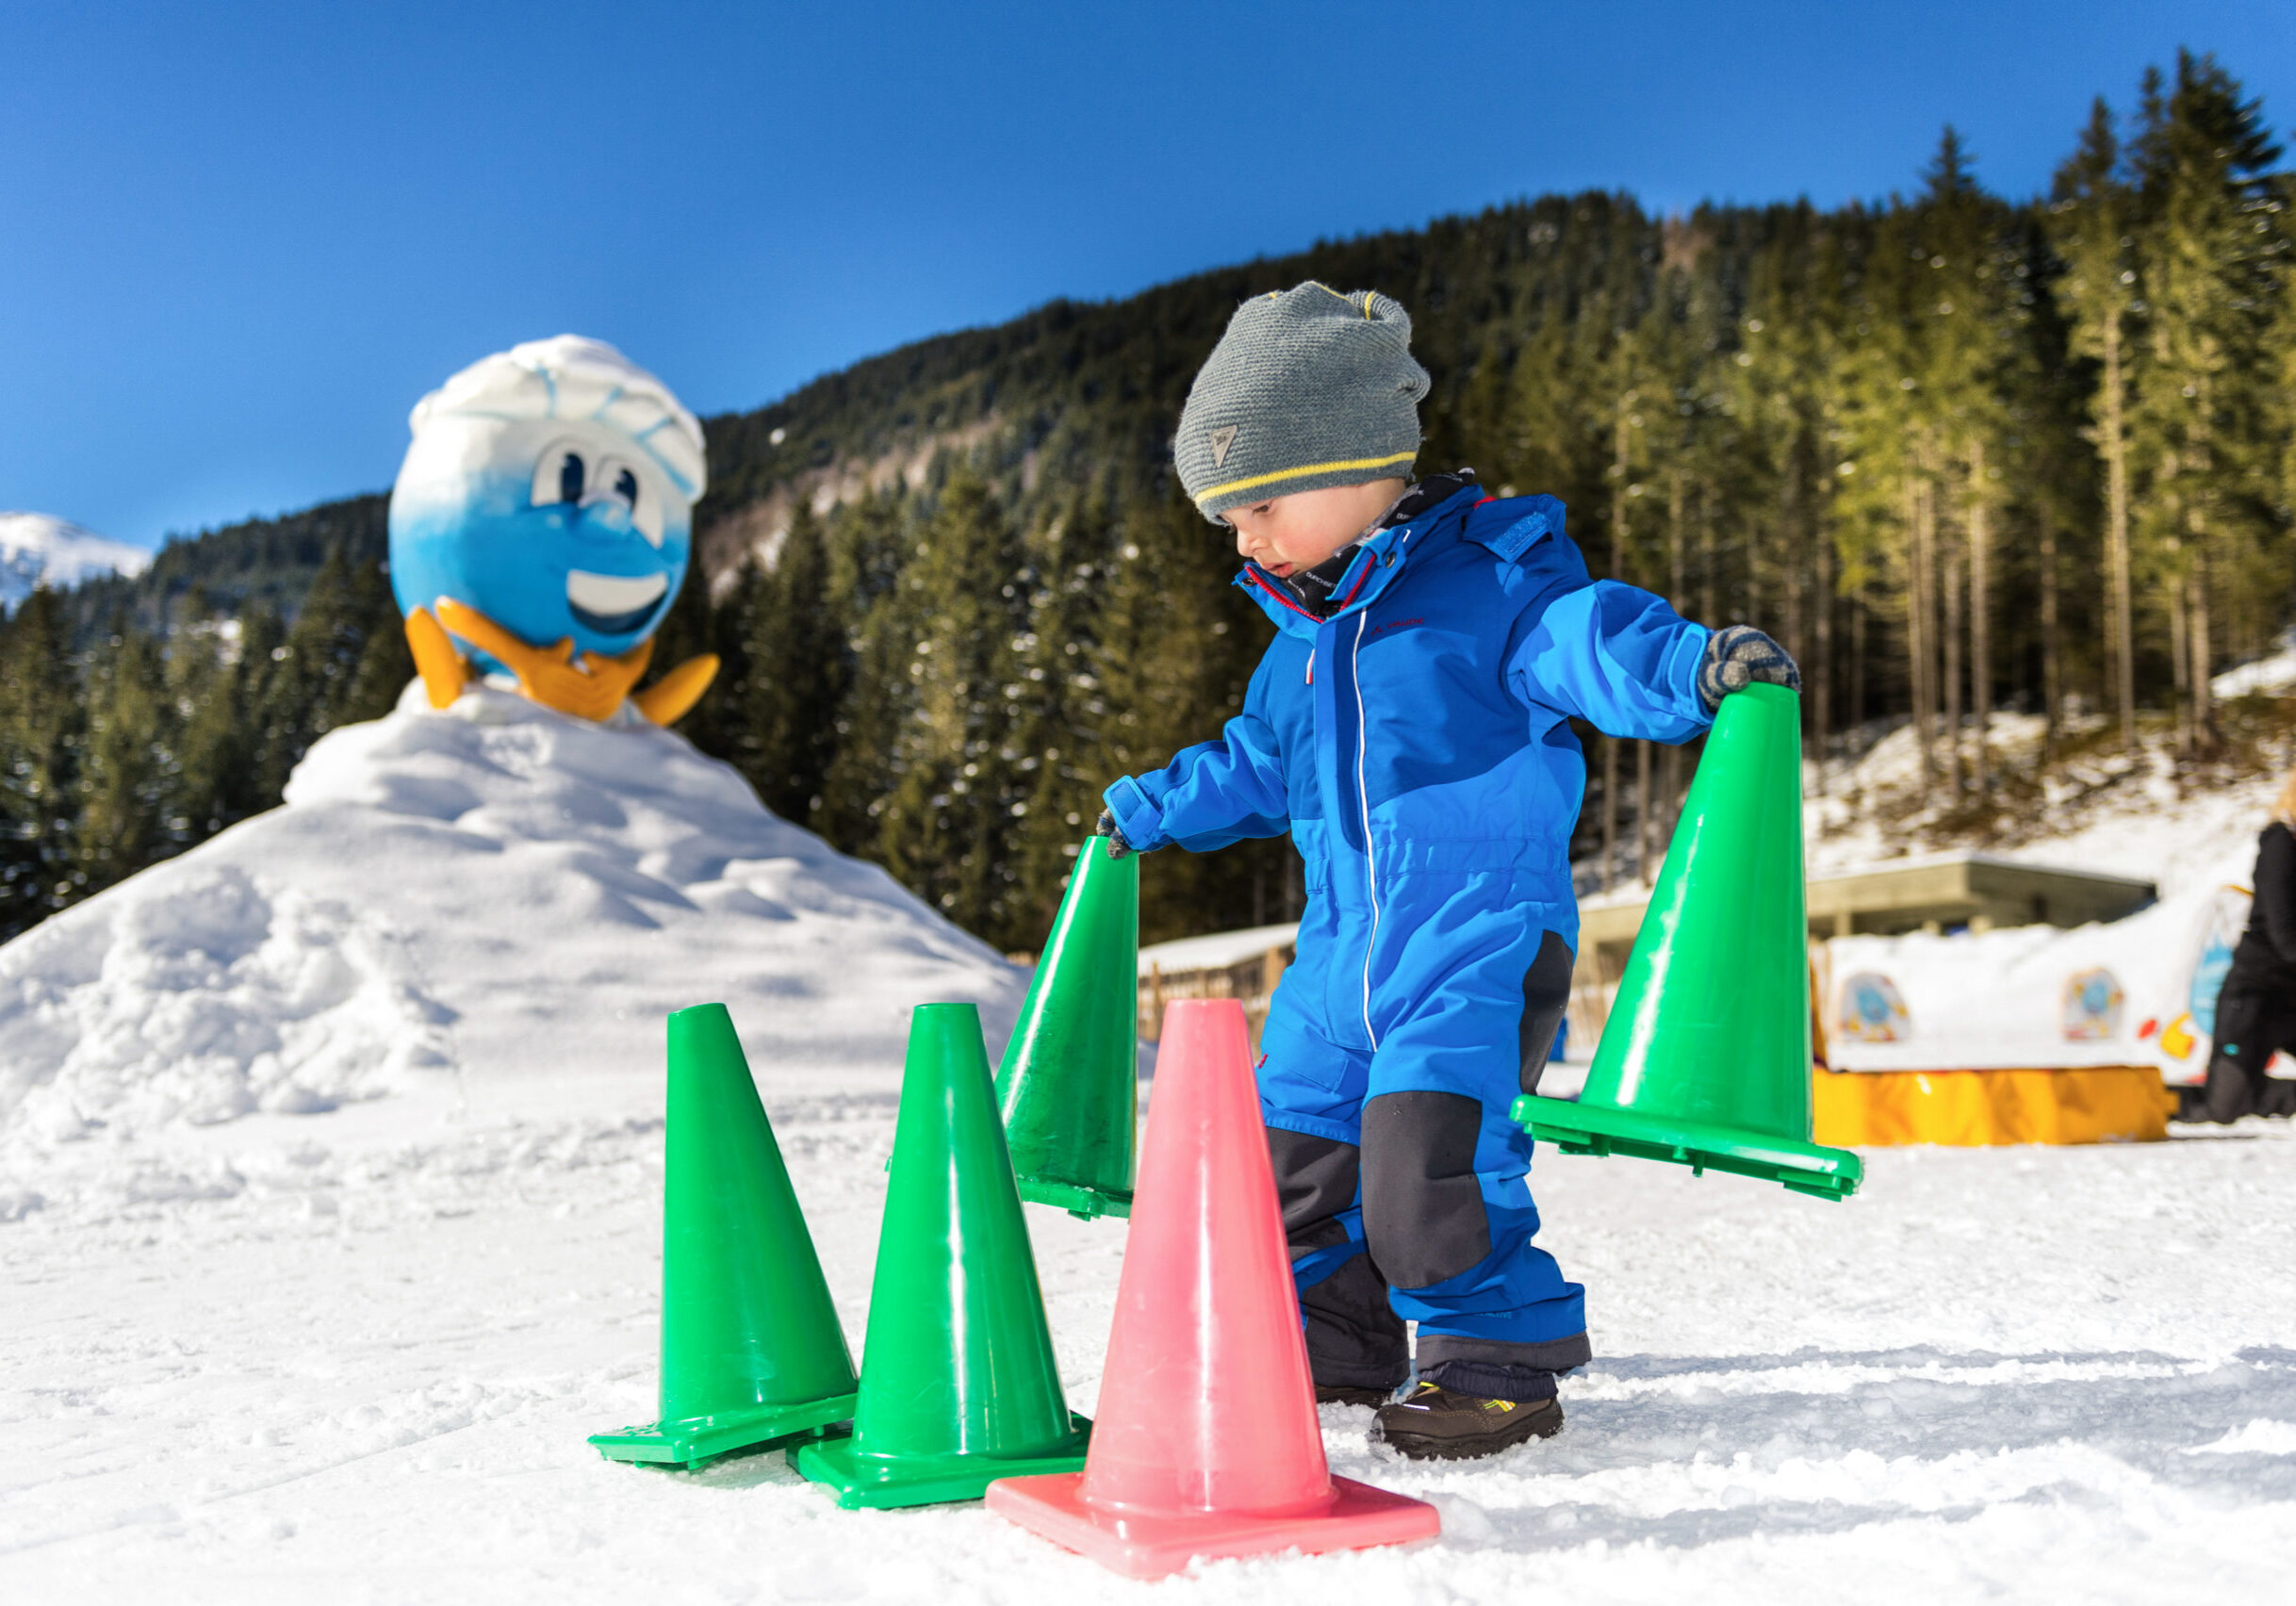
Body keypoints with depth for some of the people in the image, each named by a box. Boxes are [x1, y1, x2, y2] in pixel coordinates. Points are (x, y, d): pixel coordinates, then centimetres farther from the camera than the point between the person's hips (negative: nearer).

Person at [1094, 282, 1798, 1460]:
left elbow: (1587, 639, -21)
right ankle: (1336, 1341, 32)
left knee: (1428, 1147, -20)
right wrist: (1154, 808, 40)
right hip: (1344, 947, 8)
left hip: (1483, 932, -8)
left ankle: (1499, 1359, 1)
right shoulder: (1302, 633, 16)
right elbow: (1258, 761, 31)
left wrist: (1697, 665, -41)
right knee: (1291, 1146, 10)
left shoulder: (1489, 581, -7)